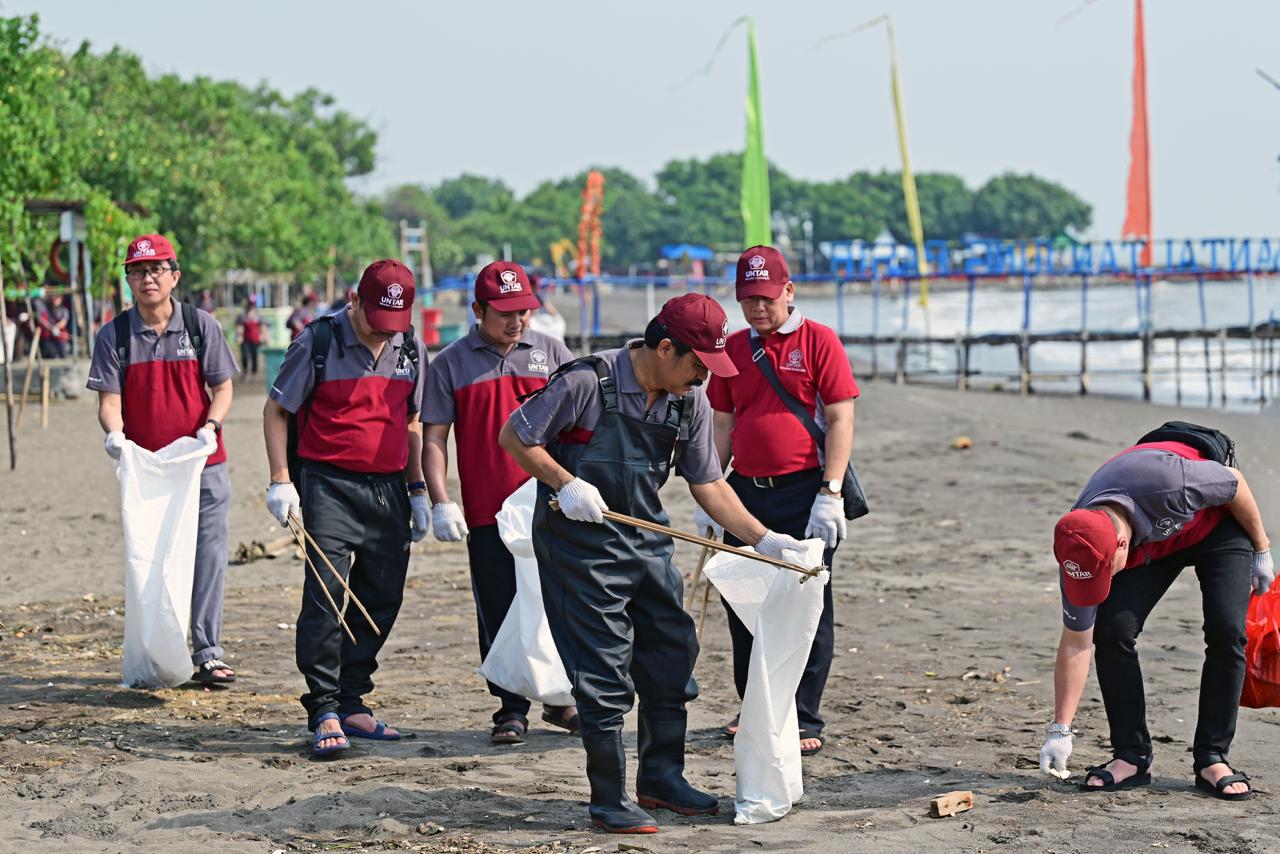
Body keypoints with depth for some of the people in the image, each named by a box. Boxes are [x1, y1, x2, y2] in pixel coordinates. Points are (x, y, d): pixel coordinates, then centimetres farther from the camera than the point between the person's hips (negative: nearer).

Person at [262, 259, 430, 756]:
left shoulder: (411, 350, 9)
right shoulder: (318, 342, -5)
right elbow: (276, 409, 1)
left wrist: (417, 491, 17)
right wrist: (281, 481, -6)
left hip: (388, 488, 5)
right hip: (330, 486, -5)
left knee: (382, 599, 6)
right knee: (325, 596, -12)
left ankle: (351, 702, 17)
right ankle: (324, 712, -8)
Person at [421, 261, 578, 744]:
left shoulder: (551, 353, 8)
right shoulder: (451, 365, 4)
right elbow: (433, 439, 3)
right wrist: (440, 503, -8)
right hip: (487, 515, -1)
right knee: (500, 614, 2)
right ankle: (512, 710, 11)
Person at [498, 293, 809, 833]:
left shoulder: (690, 402, 0)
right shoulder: (588, 382, -18)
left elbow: (708, 484, 8)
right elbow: (515, 436, -10)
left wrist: (763, 540, 1)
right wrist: (565, 484, -21)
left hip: (647, 540, 7)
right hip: (580, 540, -7)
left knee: (672, 657, 12)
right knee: (604, 674, -5)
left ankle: (660, 778, 29)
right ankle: (609, 802, 6)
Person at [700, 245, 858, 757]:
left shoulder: (818, 341, -3)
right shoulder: (733, 349, 11)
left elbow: (840, 419, -7)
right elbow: (722, 426, 15)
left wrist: (830, 494, -14)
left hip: (804, 492, -5)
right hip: (746, 491, 5)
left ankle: (804, 720, 5)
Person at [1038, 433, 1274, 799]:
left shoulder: (1166, 482, -45)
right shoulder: (1079, 551, -29)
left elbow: (1235, 481, -23)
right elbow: (1075, 645, -19)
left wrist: (1262, 550, -9)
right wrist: (1061, 730, -19)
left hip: (1218, 525, -3)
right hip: (1150, 545, 3)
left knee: (1226, 631, -20)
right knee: (1111, 632, -17)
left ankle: (1212, 758, -9)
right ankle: (1131, 756, -5)